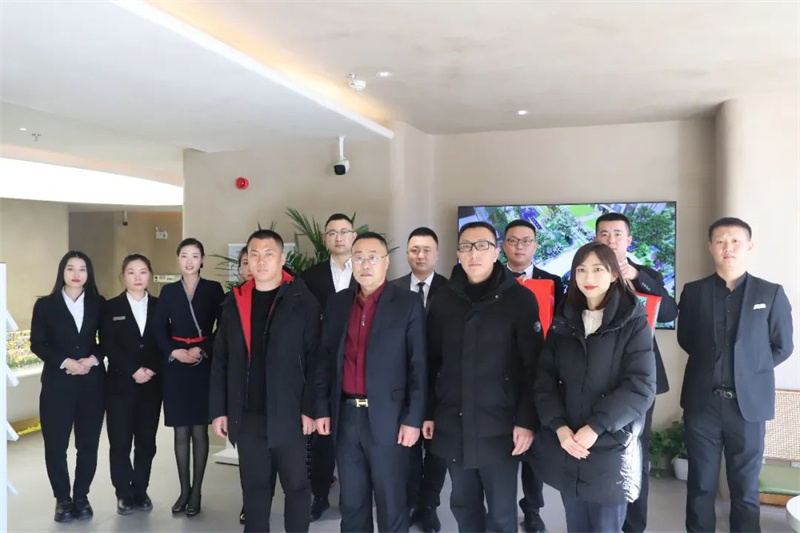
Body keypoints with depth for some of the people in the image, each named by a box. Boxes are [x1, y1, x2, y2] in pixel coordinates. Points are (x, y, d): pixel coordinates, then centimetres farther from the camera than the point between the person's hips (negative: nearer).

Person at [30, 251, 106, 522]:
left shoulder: (99, 304, 7)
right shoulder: (45, 304, 3)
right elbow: (37, 343, -2)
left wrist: (93, 359, -10)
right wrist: (65, 362, -14)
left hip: (91, 382, 1)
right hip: (57, 382, -1)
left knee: (88, 443, 5)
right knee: (55, 444, 1)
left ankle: (81, 497, 20)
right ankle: (62, 499, 16)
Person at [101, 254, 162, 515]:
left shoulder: (160, 306, 8)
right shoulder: (111, 307, 3)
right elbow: (109, 346, -5)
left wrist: (151, 369, -11)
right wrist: (133, 371, -14)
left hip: (152, 384, 2)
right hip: (120, 383, -1)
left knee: (146, 441, 6)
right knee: (120, 441, 2)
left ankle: (140, 491, 20)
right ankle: (124, 493, 15)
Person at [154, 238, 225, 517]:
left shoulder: (214, 289, 1)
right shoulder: (168, 291, 8)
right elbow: (159, 330, 4)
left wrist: (202, 350, -15)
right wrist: (173, 352, -12)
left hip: (204, 365, -2)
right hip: (175, 366, 2)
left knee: (200, 431, 3)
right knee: (180, 431, 7)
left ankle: (196, 491, 14)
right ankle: (184, 490, 19)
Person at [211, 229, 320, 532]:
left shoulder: (302, 301, -6)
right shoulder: (234, 301, 6)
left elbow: (315, 359, -7)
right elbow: (220, 361, 8)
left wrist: (309, 409, -12)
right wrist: (219, 410, 4)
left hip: (287, 414, -3)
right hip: (246, 416, 3)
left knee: (296, 485, 8)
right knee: (254, 487, 14)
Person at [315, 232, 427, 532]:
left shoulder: (408, 305, -5)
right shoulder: (336, 304, 8)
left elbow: (418, 366, -7)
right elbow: (325, 361, 10)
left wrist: (413, 419, -10)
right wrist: (322, 409, 6)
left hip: (387, 419, -4)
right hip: (345, 417, 4)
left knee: (391, 504, 8)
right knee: (351, 502, 15)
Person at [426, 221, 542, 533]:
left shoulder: (520, 299, -6)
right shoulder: (443, 301, 4)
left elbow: (532, 366, -8)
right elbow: (432, 362, 8)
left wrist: (527, 421, -12)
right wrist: (428, 412, 8)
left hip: (499, 426, -3)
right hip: (452, 426, 3)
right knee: (463, 504, 16)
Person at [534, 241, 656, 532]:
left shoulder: (633, 322, -3)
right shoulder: (563, 322, 8)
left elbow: (641, 386, -11)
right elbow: (545, 379, 3)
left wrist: (596, 427, -18)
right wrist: (558, 425, -11)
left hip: (610, 449, -3)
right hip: (565, 449, 4)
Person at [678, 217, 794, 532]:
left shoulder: (771, 293, 0)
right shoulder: (693, 292, 3)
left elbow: (782, 347, 5)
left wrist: (750, 370, 2)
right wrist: (711, 365, 5)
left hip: (748, 403, -1)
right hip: (702, 401, 1)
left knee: (745, 486, 10)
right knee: (701, 483, 10)